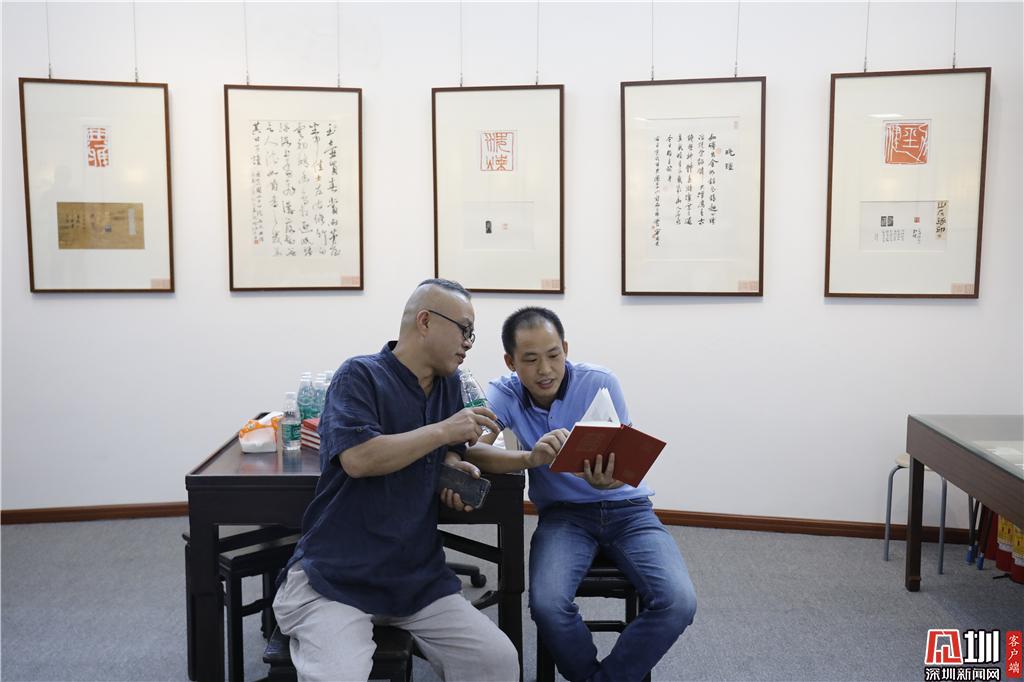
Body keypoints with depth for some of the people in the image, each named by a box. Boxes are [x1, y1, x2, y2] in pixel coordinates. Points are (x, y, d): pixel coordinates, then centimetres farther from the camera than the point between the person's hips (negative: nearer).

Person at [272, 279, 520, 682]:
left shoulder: (448, 385, 10)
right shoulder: (359, 375, -9)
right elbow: (358, 458, -22)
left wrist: (455, 466, -1)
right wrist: (443, 430, -18)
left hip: (419, 576, 6)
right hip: (335, 576, -6)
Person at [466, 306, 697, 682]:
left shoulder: (600, 382, -12)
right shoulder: (503, 394, -9)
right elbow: (470, 448, -25)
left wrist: (607, 480, -39)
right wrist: (530, 458, -44)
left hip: (626, 508, 0)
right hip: (564, 513, 0)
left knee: (678, 602, -22)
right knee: (547, 604, -29)